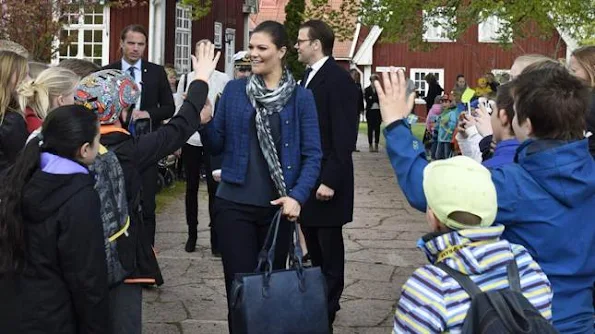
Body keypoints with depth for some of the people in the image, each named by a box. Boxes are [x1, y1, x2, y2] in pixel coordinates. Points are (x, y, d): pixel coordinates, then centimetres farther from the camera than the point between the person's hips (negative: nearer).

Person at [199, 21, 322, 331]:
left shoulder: (301, 97, 0)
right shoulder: (234, 90, 3)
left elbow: (312, 154, -2)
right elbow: (217, 146, 5)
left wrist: (298, 196, -15)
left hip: (277, 205, 0)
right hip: (235, 204, 0)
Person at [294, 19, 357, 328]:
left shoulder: (339, 80, -16)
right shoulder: (309, 76, 12)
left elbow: (344, 137, -19)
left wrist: (330, 180, -22)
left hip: (325, 179, -8)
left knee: (329, 249, 4)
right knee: (314, 248, 16)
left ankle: (328, 310, 15)